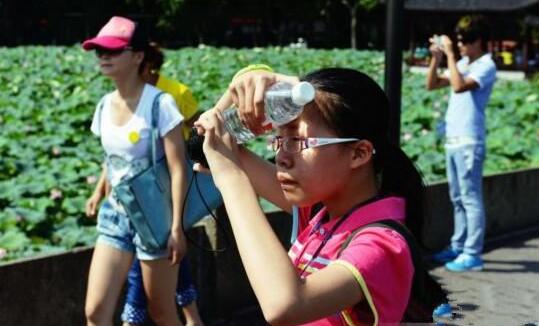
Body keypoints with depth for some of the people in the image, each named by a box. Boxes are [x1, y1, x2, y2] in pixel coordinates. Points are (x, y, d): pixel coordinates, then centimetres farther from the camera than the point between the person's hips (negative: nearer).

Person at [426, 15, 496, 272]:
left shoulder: (486, 66, -11)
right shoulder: (463, 63, 13)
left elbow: (459, 86, -27)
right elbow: (432, 85, 16)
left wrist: (450, 55, -20)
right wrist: (436, 58, 2)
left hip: (469, 143, -9)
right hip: (452, 140, 9)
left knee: (471, 199, -5)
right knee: (458, 199, 15)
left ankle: (472, 254, -2)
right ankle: (459, 246, 23)